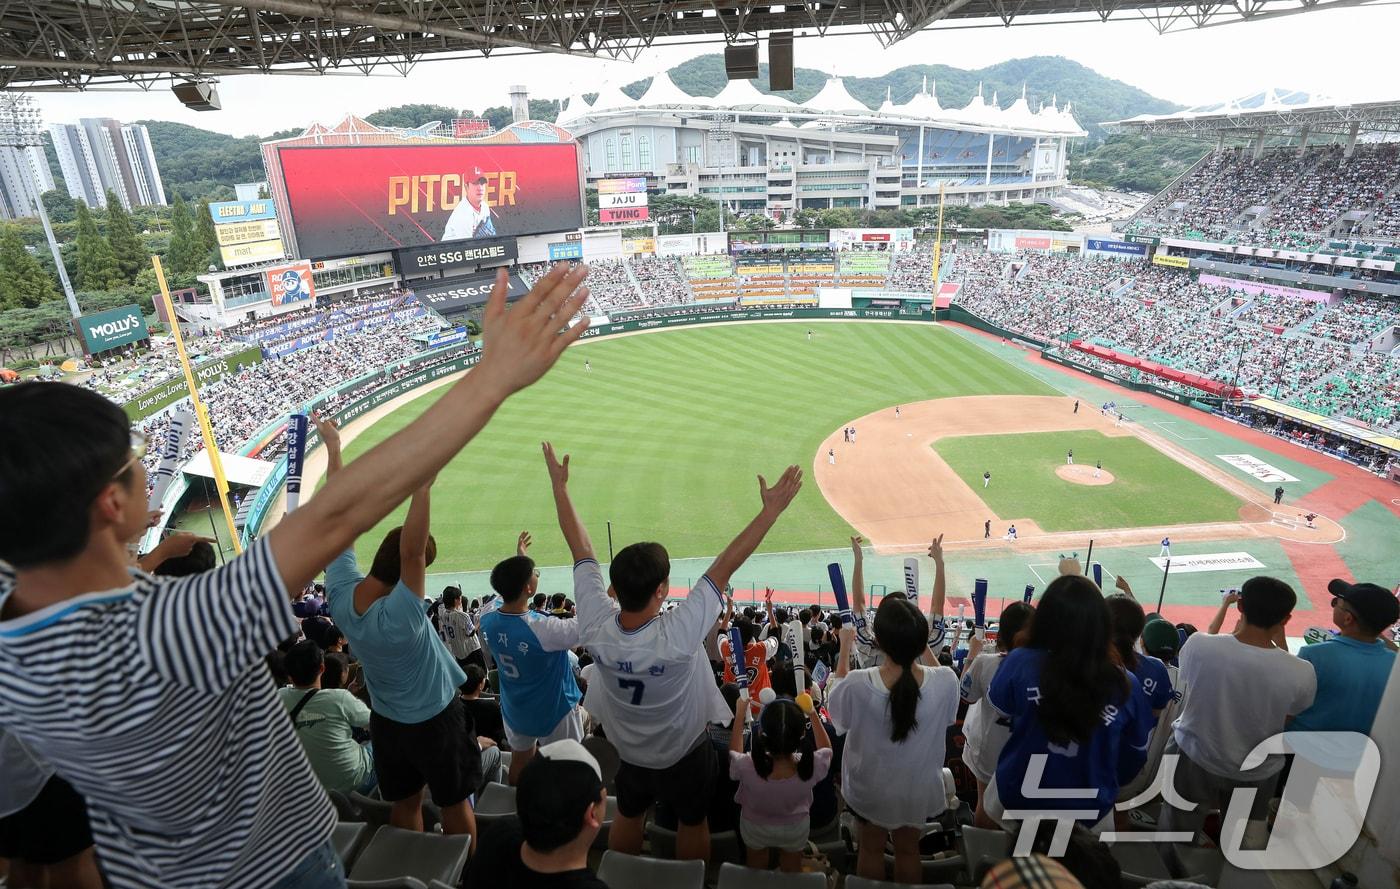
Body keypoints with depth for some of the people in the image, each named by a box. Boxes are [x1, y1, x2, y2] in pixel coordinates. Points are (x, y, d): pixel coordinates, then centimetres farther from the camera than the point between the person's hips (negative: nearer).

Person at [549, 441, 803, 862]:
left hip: (627, 749, 4)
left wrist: (559, 485, -12)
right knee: (692, 823, 24)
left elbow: (581, 549, -23)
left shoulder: (595, 626, -31)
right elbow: (725, 566, -41)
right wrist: (772, 509, -37)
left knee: (627, 817, 29)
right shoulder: (677, 636, -42)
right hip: (685, 752, -3)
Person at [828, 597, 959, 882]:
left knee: (871, 849, 25)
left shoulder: (858, 685, -35)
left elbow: (837, 708, -9)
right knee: (908, 850, 27)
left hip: (870, 788, -1)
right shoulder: (945, 682, -30)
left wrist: (844, 651, -2)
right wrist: (923, 648, 1)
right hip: (917, 788, 1)